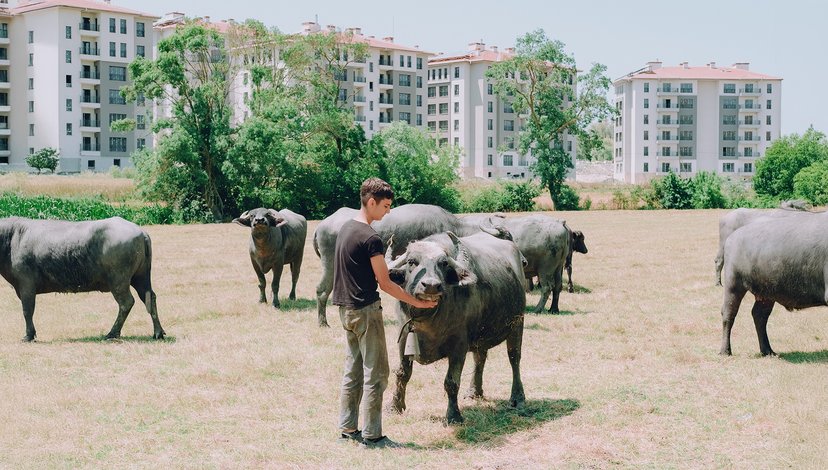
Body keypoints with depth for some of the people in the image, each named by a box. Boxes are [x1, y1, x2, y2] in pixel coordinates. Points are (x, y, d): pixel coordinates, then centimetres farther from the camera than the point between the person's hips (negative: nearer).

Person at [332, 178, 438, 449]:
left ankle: (347, 429, 20)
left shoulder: (345, 228, 9)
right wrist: (417, 303, -8)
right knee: (375, 374, -2)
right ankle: (371, 436, 1)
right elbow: (385, 284, -14)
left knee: (353, 371, 15)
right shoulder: (371, 238, -18)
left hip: (346, 308, 9)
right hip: (366, 310, -9)